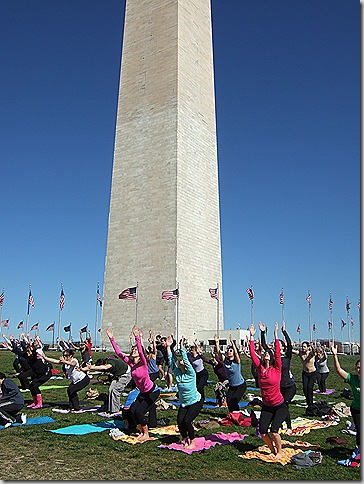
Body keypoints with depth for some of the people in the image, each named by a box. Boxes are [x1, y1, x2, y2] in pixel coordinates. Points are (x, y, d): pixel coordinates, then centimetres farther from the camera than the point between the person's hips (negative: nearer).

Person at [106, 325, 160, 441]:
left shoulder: (143, 363, -19)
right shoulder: (130, 363, -3)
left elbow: (141, 351, -39)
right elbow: (118, 352, -5)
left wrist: (137, 337, -49)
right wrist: (111, 338, -11)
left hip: (153, 391, -7)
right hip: (142, 393, 7)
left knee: (139, 411, -12)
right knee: (132, 411, -4)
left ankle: (146, 434, 8)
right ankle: (142, 432, 16)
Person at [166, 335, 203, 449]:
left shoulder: (191, 373, -15)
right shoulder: (177, 373, -2)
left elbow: (186, 360, -26)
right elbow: (171, 361, -7)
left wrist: (182, 347, -29)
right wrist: (168, 347, -12)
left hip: (196, 402, -5)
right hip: (184, 403, 5)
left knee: (187, 421, -16)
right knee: (179, 421, -9)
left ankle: (192, 443, 5)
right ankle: (185, 440, 15)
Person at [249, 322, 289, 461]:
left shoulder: (277, 369, -10)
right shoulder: (260, 368, -2)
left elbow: (278, 353, -22)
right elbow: (252, 353, -5)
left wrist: (276, 335, -27)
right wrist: (252, 336, -7)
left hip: (280, 406, -4)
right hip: (266, 406, 4)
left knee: (274, 431, -16)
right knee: (262, 432, -5)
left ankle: (280, 452, 13)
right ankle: (273, 450, 24)